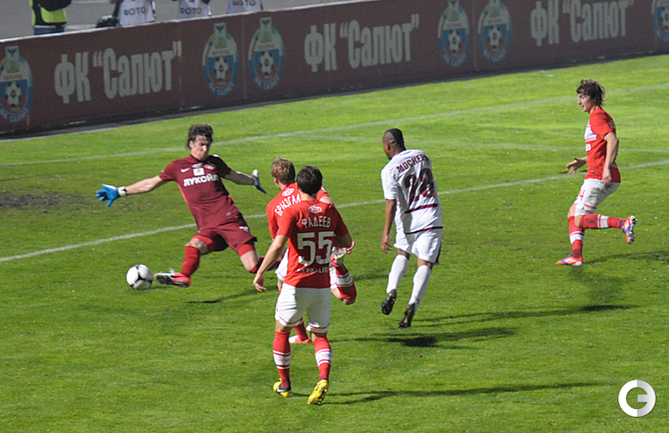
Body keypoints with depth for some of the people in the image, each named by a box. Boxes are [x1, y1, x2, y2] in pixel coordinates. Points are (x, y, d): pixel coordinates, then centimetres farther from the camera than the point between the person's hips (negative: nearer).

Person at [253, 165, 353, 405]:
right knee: (320, 336, 13)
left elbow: (278, 245, -21)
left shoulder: (292, 212, -11)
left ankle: (284, 384, 25)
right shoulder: (330, 211, 2)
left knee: (281, 331, 17)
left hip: (297, 286, -3)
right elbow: (347, 242, 11)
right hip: (323, 285, 3)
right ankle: (323, 378, -13)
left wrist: (260, 272, -15)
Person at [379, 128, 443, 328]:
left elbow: (391, 204, -16)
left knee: (402, 253, 25)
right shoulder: (422, 156, 4)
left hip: (408, 220, -1)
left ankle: (391, 292, 8)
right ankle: (413, 304, -15)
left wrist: (386, 233, -14)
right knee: (425, 264, 1)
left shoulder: (390, 170, -10)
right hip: (431, 217, 1)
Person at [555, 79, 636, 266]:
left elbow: (612, 140, -24)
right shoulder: (602, 116, 21)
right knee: (573, 214, 13)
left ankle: (623, 223, -22)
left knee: (580, 220, -10)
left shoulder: (597, 117, -10)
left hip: (598, 177, -10)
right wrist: (583, 161, 24)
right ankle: (576, 255, 1)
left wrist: (606, 168, -31)